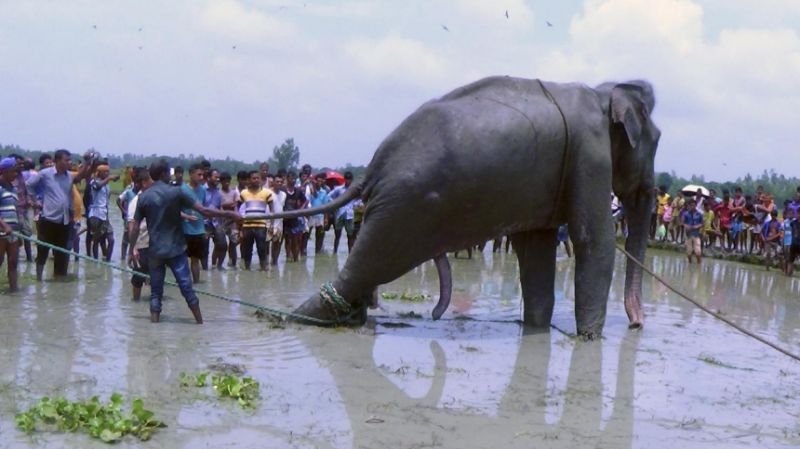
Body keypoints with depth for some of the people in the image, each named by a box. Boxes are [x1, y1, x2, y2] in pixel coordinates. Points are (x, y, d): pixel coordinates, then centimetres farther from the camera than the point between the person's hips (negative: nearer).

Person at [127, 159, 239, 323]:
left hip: (154, 251, 3)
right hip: (175, 249, -3)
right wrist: (229, 214, -3)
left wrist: (132, 248, 13)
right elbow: (204, 210, -10)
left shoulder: (143, 197, 3)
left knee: (156, 292, 8)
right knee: (187, 289, 3)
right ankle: (201, 324, 8)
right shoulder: (176, 193, -8)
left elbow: (135, 225, 3)